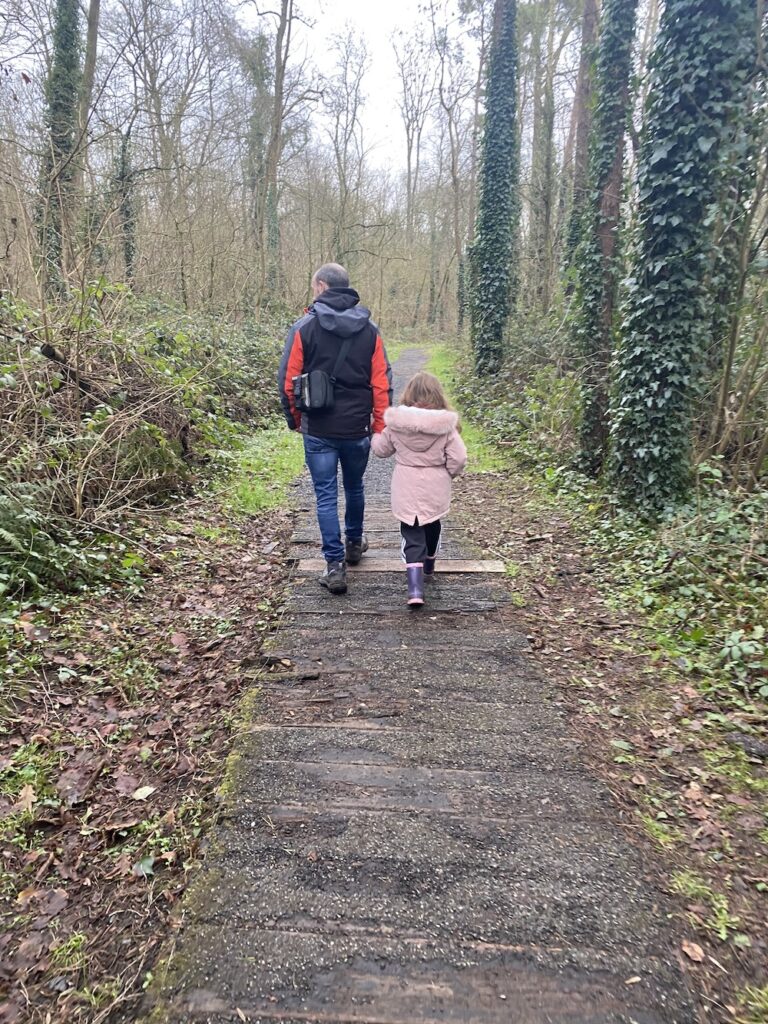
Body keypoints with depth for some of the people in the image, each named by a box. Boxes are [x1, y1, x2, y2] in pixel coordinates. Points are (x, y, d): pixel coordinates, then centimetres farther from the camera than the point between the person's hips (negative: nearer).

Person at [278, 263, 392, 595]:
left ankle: (335, 565, 2)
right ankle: (354, 543, 41)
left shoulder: (305, 327, -6)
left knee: (326, 495, 4)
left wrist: (294, 419, 8)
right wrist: (380, 427, 4)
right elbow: (382, 384, -2)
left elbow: (287, 380, -6)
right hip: (357, 429, 3)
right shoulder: (370, 330, 2)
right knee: (354, 487, 22)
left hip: (319, 430, -3)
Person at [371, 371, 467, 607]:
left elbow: (380, 449, 5)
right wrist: (448, 473, 9)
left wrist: (375, 435, 26)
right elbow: (458, 459, -12)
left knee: (412, 536, 1)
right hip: (435, 490, 1)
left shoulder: (395, 424, -7)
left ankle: (415, 588, -13)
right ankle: (428, 566, 48)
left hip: (406, 492, 0)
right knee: (432, 528, 25)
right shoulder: (446, 425, -11)